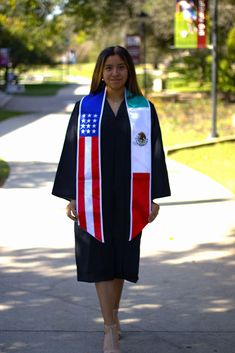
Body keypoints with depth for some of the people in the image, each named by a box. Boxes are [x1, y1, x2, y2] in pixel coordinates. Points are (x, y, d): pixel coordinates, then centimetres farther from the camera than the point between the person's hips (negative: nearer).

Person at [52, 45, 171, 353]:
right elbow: (72, 152, 2)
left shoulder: (144, 109, 2)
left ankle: (112, 314, 31)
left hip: (129, 197, 1)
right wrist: (71, 198, -1)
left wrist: (154, 198, 1)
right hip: (94, 196, -1)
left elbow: (154, 154, 4)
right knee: (101, 260, -3)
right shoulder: (85, 108, 1)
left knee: (121, 258, 10)